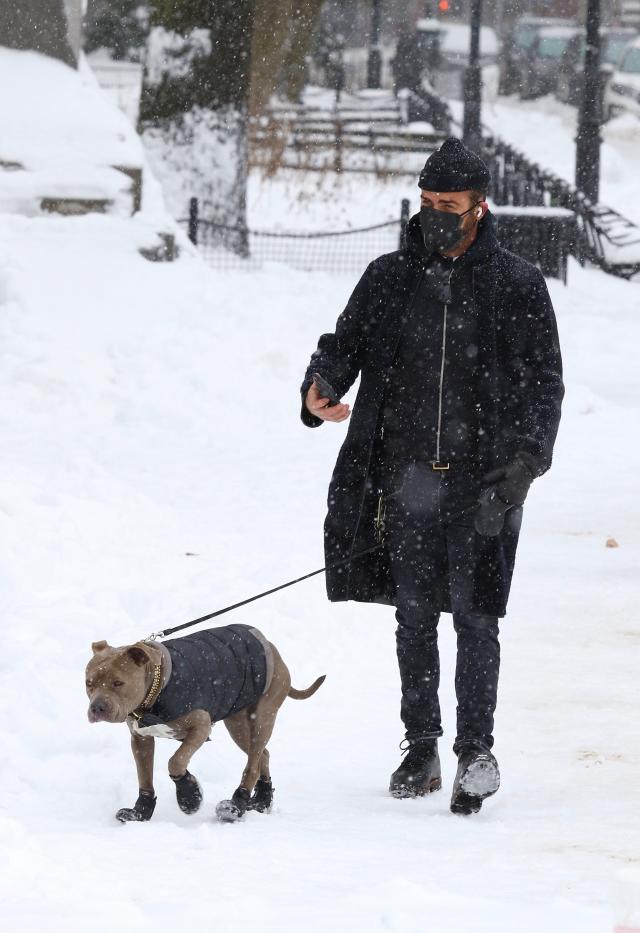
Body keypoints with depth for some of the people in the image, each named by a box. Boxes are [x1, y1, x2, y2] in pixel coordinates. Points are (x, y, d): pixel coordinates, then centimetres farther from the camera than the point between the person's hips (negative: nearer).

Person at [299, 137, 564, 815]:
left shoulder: (517, 287, 1)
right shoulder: (389, 278, 8)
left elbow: (543, 383, 2)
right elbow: (345, 343, 9)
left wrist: (523, 462, -11)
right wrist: (320, 390, -14)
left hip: (483, 479, -3)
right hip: (407, 475, 3)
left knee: (473, 613, -8)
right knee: (413, 614, 8)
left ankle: (476, 750, -2)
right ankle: (420, 749, 17)